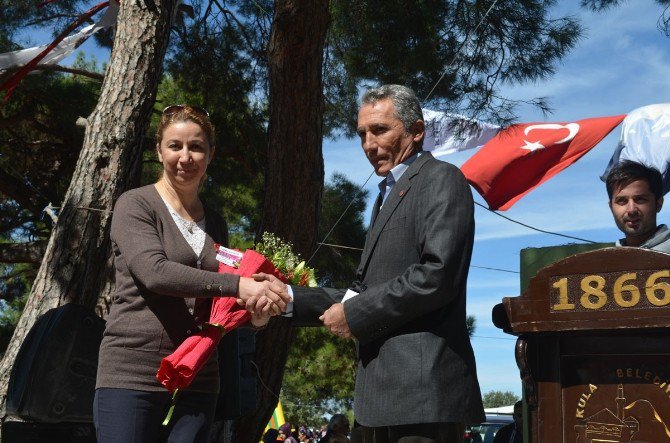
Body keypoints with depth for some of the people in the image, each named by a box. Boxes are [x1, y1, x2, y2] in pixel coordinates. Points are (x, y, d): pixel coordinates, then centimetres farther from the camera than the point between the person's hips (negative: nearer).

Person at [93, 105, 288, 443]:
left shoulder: (215, 224, 15)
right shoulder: (135, 205, -1)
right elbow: (155, 272, -18)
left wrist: (256, 313, -4)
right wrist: (237, 285, -23)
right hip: (132, 374, -5)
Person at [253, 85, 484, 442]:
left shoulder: (441, 179, -4)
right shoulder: (388, 196, 24)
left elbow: (438, 275, -17)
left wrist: (354, 312, -9)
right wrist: (289, 298, 9)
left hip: (423, 388, -9)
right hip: (381, 392, 9)